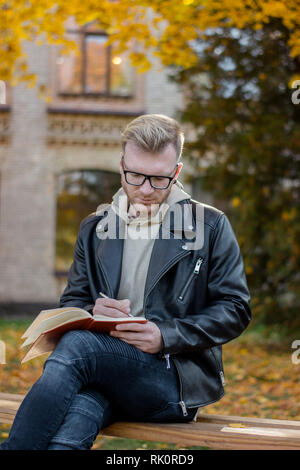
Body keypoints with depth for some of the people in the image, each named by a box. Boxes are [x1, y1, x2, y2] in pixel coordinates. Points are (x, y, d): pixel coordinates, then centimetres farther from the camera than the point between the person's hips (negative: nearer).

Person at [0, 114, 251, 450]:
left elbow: (235, 309, 2)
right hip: (104, 372, 3)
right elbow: (71, 303, 20)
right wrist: (92, 312, -7)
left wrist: (166, 336, -14)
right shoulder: (94, 228, 18)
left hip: (176, 380, -2)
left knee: (76, 344, -32)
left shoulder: (211, 226, 7)